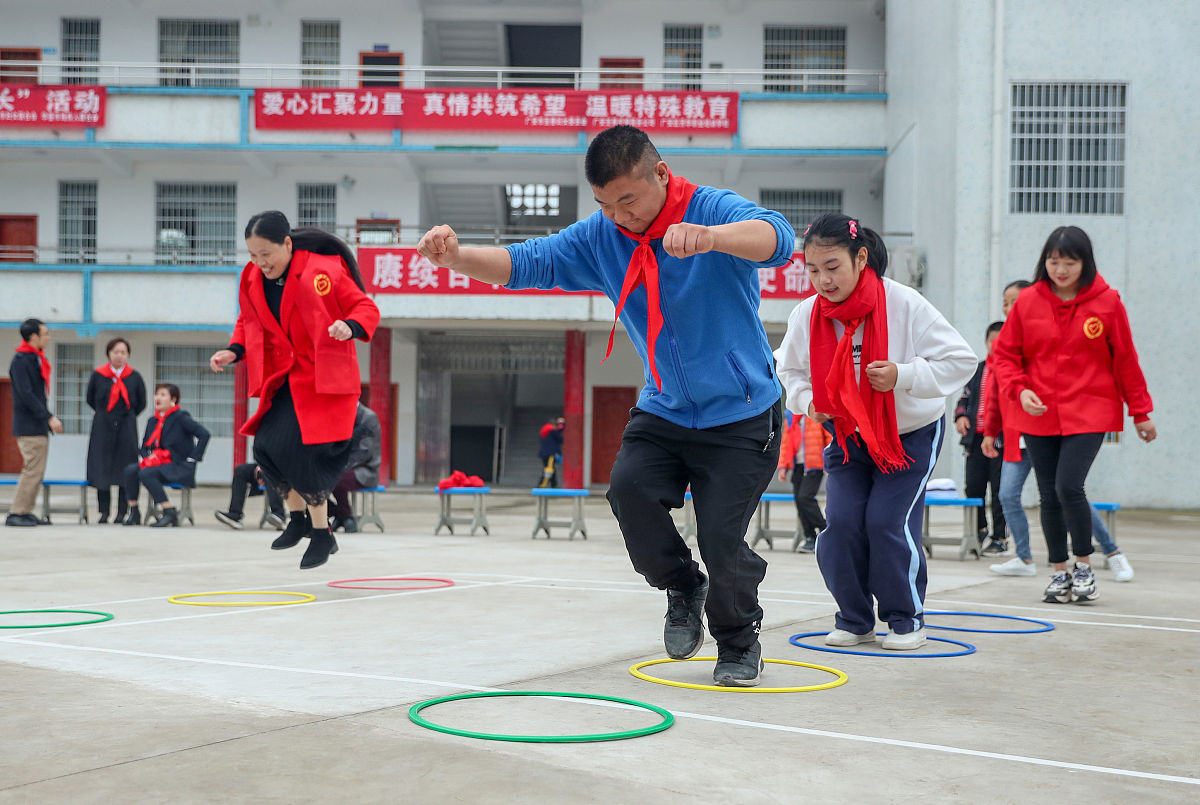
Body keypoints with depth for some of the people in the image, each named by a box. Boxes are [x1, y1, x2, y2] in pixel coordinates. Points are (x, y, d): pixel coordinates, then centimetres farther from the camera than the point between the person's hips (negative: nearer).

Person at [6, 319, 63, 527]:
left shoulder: (37, 359, 16)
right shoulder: (20, 361, -13)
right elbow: (26, 395, -19)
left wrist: (48, 419, 13)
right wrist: (49, 418, -20)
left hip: (39, 426, 9)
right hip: (29, 427, -9)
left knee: (37, 471, 10)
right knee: (33, 470, -10)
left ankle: (25, 512, 15)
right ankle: (16, 513, -6)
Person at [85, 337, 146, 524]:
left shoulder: (134, 377, 3)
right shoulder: (98, 375, 2)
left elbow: (141, 403, 13)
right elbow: (90, 399, 14)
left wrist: (128, 416, 9)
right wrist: (104, 415, 12)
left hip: (126, 428, 0)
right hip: (103, 427, 0)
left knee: (125, 469, -2)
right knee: (101, 467, -2)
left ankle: (122, 512, 4)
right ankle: (104, 512, 5)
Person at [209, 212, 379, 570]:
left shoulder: (323, 272, -15)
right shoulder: (252, 280, 3)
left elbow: (366, 308, -11)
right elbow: (248, 322, 20)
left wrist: (350, 326, -32)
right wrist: (234, 351, 2)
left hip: (322, 378, -6)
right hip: (282, 380, 6)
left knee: (297, 450, -18)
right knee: (264, 447, -4)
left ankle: (322, 534, 1)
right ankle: (298, 518, 24)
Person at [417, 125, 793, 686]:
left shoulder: (716, 210, -18)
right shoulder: (601, 238, -2)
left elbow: (776, 238, -39)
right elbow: (528, 262, -11)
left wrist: (710, 237, -61)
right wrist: (455, 256, -31)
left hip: (742, 416, -4)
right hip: (663, 410, 5)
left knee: (721, 535, -12)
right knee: (629, 487, -21)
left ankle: (740, 645, 17)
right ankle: (683, 588, 8)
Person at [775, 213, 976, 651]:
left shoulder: (905, 304, -24)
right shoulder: (806, 315, -13)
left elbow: (961, 360, -18)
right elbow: (790, 369, 8)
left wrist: (903, 375, -30)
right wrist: (809, 399, -12)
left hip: (911, 432, -3)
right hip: (848, 435, 4)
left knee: (887, 521, -13)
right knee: (841, 523, -7)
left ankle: (906, 617, 8)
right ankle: (854, 619, 13)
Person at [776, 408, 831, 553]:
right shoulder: (790, 417, 15)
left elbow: (830, 437, -4)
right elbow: (785, 443, 20)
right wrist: (783, 466, 13)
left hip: (814, 465, -6)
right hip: (798, 465, 6)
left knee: (805, 498, -16)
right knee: (799, 500, 2)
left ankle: (824, 530, -1)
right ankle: (810, 538, 9)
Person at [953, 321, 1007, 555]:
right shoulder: (978, 370, 16)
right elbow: (965, 398, 24)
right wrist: (961, 416, 4)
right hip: (977, 437, 5)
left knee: (1000, 490, -1)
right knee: (974, 487, 7)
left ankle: (999, 537, 8)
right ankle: (980, 532, 25)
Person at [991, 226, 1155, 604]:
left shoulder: (1107, 302, -3)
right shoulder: (1027, 301, 0)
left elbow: (1125, 359, 3)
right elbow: (1006, 354, 6)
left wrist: (1141, 412, 7)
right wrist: (1019, 389, -11)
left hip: (1089, 411, -2)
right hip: (1039, 414, 3)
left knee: (1069, 486, -16)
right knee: (1049, 496, 5)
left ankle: (1084, 564, 6)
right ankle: (1059, 572, 20)